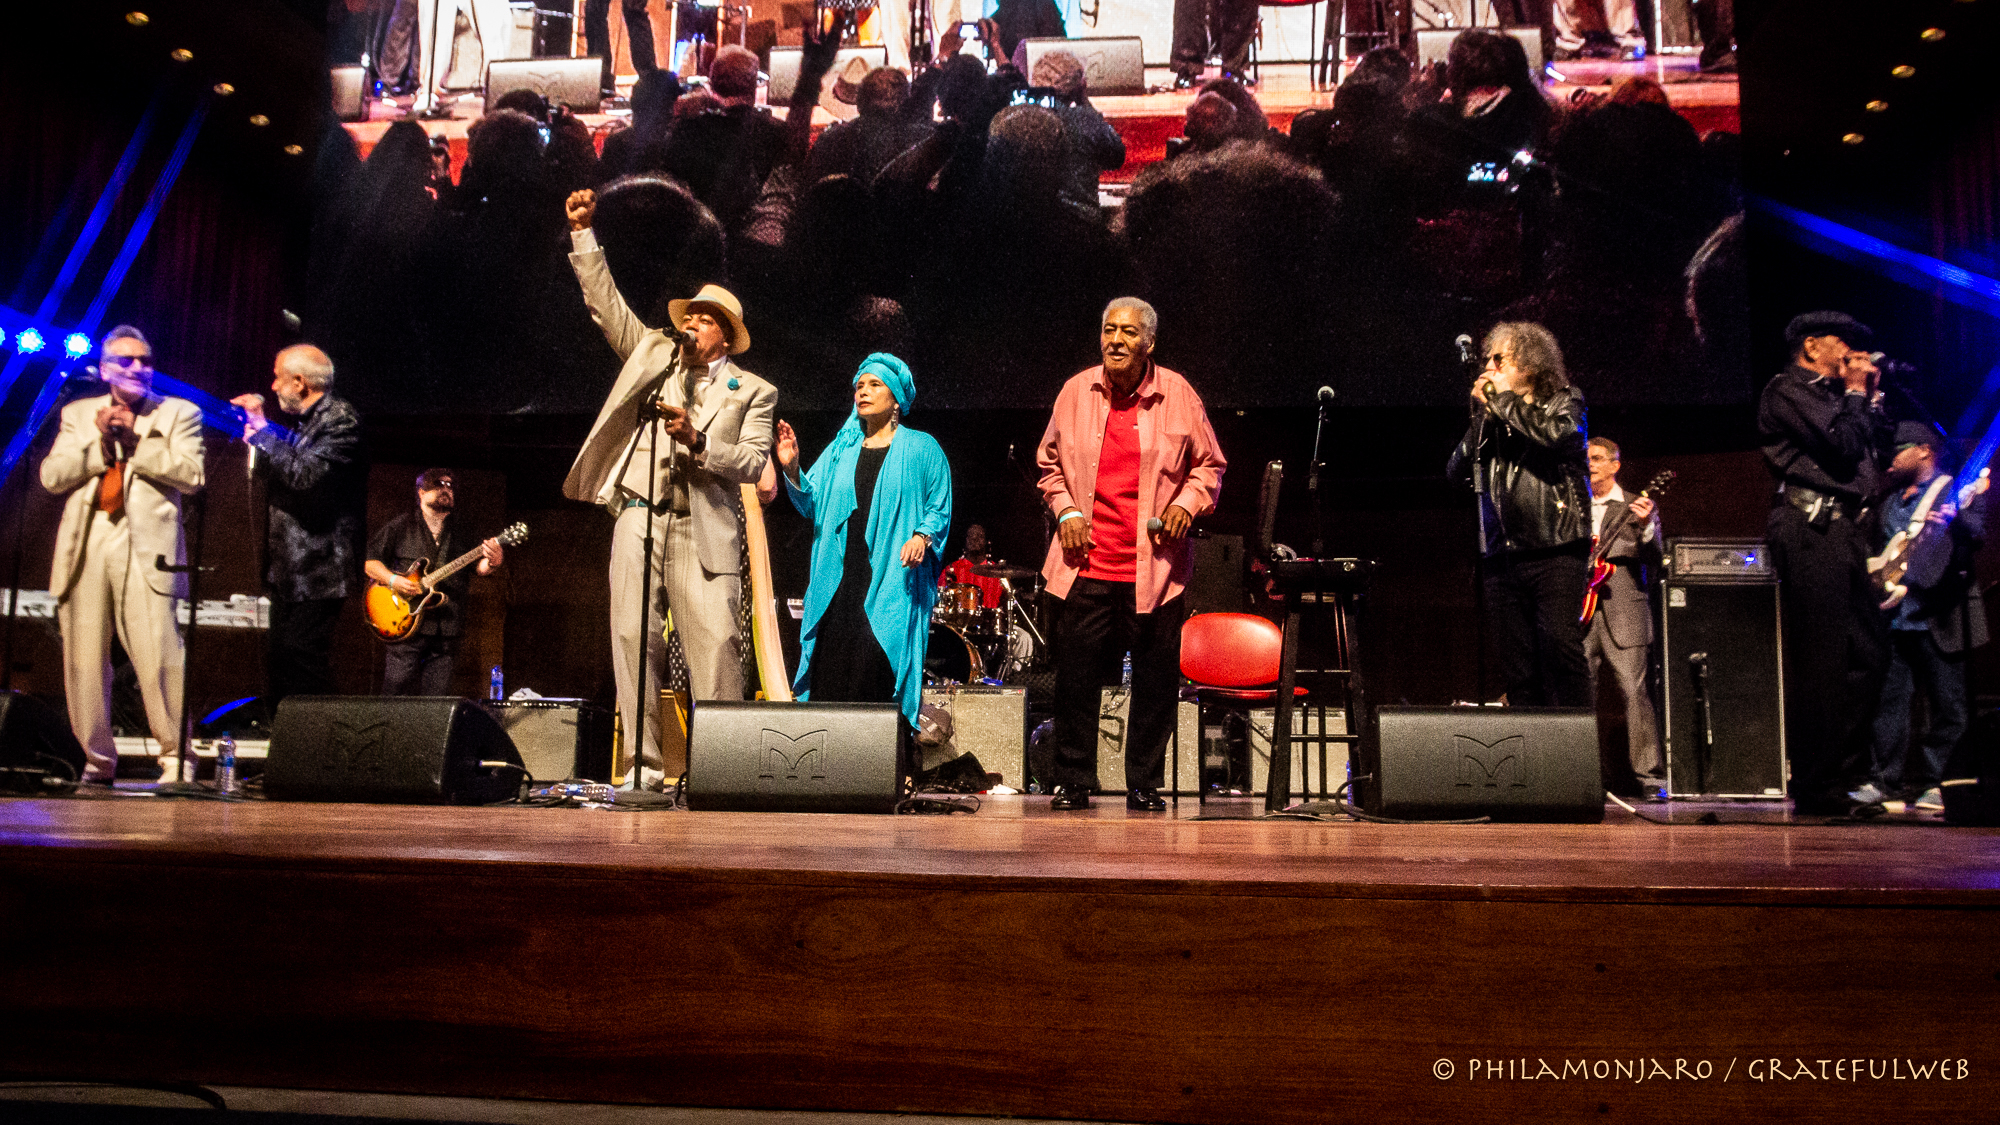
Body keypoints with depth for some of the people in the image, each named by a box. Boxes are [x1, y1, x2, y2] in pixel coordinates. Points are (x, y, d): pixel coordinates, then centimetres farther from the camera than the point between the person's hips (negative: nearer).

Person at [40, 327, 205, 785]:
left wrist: (135, 441, -6)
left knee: (158, 656, -13)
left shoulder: (178, 413, 11)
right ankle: (97, 760, 14)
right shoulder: (78, 413, 20)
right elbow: (51, 476, 9)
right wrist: (98, 441, -4)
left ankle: (175, 756, -4)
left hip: (145, 548, -3)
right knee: (83, 660, 3)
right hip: (85, 546, 4)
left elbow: (192, 475, -4)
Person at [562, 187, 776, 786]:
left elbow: (753, 463, -1)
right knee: (632, 639, -4)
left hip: (705, 529, -3)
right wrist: (583, 232, 9)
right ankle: (647, 764, 1)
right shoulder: (654, 353, 19)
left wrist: (697, 442, -16)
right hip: (639, 517, 3)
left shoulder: (754, 391, 10)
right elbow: (606, 303, 16)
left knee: (716, 642, -11)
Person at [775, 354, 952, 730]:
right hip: (841, 577, 4)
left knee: (877, 659, -15)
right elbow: (812, 502, 11)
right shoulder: (842, 449, 18)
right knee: (831, 663, -6)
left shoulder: (921, 448, 7)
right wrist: (792, 469, -6)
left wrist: (922, 536, -15)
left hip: (894, 576, -4)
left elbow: (940, 508, 4)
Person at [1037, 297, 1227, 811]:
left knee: (1155, 681, 4)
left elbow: (1209, 464, 12)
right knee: (1076, 676, 2)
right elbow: (1049, 462, 18)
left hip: (1155, 566, -1)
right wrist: (1064, 509, 3)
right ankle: (1072, 782, 16)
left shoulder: (1177, 394, 3)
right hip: (1086, 563, 1)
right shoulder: (1075, 392, 7)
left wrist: (1187, 503, -5)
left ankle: (1145, 785, 18)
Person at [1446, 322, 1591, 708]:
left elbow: (1556, 433, -14)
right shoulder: (1491, 419, 20)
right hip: (1501, 556, 5)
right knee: (1516, 664, 2)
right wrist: (1481, 415, 3)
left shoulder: (1564, 402, 9)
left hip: (1555, 550, -4)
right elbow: (1455, 470, 10)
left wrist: (1503, 398, -3)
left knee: (1560, 648, -14)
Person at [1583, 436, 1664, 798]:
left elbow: (1653, 559, -3)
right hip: (1582, 615, 3)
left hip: (1623, 615, -3)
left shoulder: (1637, 507, 8)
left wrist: (1644, 525, -19)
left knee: (1635, 692, -10)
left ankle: (1650, 776, -6)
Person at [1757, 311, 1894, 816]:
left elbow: (1879, 444, 23)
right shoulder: (1789, 389, -3)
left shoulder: (1831, 392, 25)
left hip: (1840, 529, 10)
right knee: (1819, 660, -10)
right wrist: (1856, 393, -1)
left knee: (1866, 654, 9)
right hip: (1809, 528, -10)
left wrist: (1872, 395, 18)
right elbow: (1843, 445, -14)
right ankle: (1815, 789, -6)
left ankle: (1836, 777, 15)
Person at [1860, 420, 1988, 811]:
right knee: (1889, 701, 4)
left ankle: (1935, 783, 6)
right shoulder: (1890, 503, 21)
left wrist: (1959, 518, -34)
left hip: (1938, 618, -6)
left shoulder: (1958, 491, 2)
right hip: (1893, 616, 6)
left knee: (1947, 706, -1)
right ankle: (1886, 779, 9)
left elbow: (1976, 537, -13)